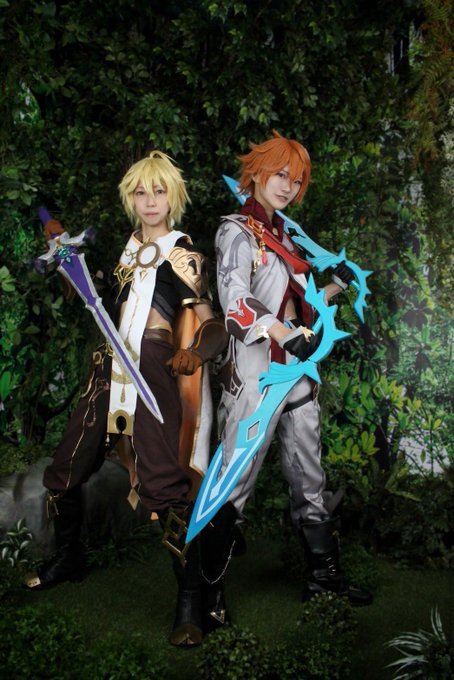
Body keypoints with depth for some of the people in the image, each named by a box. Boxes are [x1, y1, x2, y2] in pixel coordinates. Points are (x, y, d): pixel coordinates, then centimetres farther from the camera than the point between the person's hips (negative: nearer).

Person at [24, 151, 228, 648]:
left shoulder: (184, 256, 4)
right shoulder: (129, 249, 19)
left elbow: (213, 326, -3)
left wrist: (193, 353, -25)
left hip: (154, 377, -6)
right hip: (111, 371, 6)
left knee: (164, 488, -19)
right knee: (63, 474, 10)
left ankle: (190, 598, -4)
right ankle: (68, 558, 36)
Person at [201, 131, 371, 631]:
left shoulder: (283, 236, 18)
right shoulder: (237, 232, -4)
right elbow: (236, 299, -18)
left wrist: (336, 285, 8)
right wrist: (289, 336, -28)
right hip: (254, 375, -8)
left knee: (308, 479, 14)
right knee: (235, 486, -3)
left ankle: (324, 575, 25)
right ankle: (210, 587, 10)